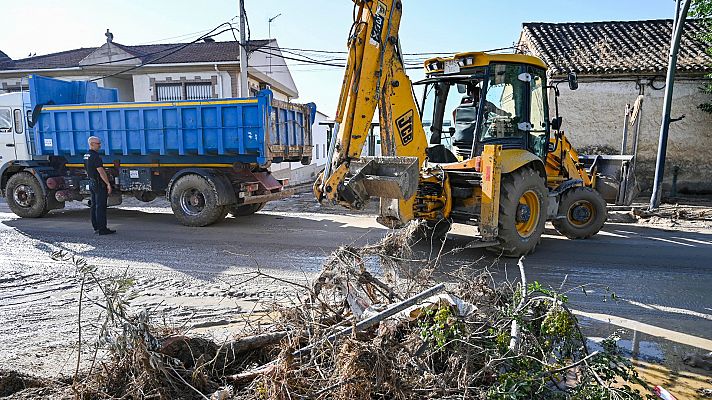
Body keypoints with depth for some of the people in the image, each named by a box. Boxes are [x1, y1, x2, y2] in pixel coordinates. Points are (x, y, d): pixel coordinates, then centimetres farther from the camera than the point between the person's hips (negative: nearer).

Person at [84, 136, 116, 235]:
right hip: (99, 184, -10)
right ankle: (102, 229, -7)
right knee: (101, 207, -8)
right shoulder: (95, 156, -18)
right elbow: (101, 172, -22)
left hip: (91, 183, 10)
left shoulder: (86, 156, 13)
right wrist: (108, 184, -20)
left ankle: (96, 228, 17)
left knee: (94, 206, 12)